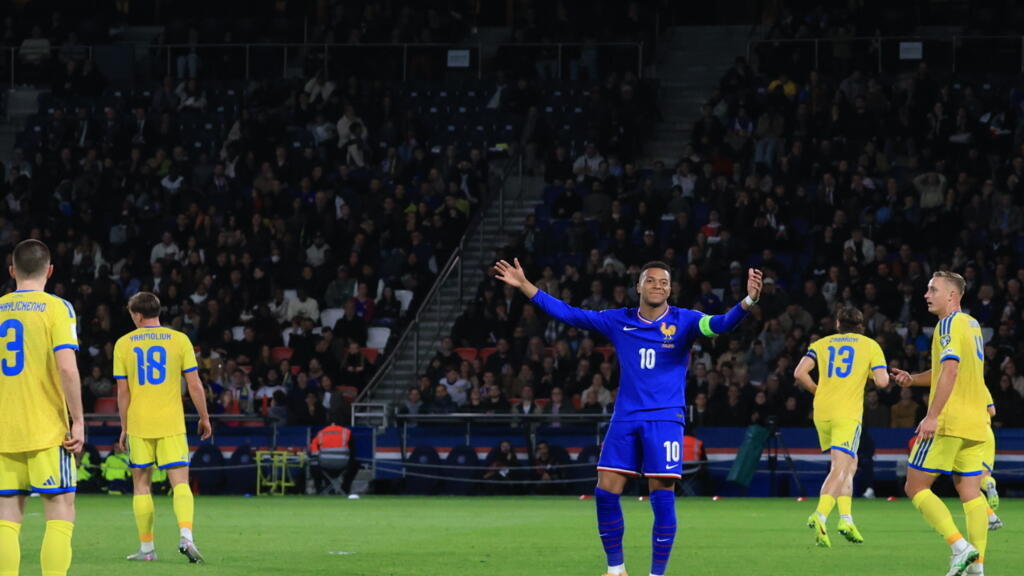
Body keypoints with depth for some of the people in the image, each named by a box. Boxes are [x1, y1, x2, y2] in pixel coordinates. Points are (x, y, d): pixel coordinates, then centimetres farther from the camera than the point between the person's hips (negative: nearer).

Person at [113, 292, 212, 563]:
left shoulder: (124, 344, 1)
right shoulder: (179, 339, 0)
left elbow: (123, 391, 1)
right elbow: (194, 384, -1)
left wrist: (124, 428, 9)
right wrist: (204, 418, 11)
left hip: (138, 424, 0)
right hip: (171, 424, 0)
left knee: (142, 484, 10)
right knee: (180, 482, -2)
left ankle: (146, 548, 11)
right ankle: (186, 535, -24)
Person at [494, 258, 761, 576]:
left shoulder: (683, 321, -3)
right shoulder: (618, 321, 6)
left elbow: (719, 324, -20)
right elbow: (567, 313, 9)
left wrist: (747, 301, -39)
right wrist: (524, 286, 6)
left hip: (665, 419, -3)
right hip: (625, 419, 3)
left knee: (662, 496, -8)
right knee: (606, 491, -2)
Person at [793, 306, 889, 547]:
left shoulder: (821, 344, 14)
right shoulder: (870, 346, 7)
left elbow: (800, 373, 0)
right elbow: (882, 381, -4)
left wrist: (817, 390, 15)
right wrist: (876, 373, 19)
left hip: (821, 412, 4)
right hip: (848, 414, -4)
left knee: (849, 465, 20)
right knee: (840, 469, -12)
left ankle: (846, 518, 12)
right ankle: (820, 517, -33)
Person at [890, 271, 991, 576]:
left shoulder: (949, 324, -10)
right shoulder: (972, 324, 18)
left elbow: (950, 370, -22)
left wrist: (932, 416, -25)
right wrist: (913, 379, 17)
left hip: (949, 422, -9)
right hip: (975, 423, 9)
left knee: (916, 487, -3)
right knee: (970, 491, 6)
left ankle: (960, 545, -16)